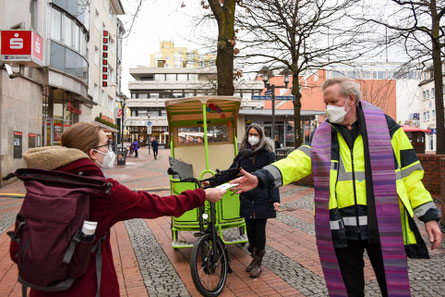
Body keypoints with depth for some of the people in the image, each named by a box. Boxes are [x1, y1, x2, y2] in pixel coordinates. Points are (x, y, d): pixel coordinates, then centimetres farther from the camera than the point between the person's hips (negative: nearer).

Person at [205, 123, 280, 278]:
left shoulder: (268, 154, -2)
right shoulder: (242, 153, 10)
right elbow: (231, 173, 11)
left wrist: (275, 199, -14)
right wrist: (212, 182, 2)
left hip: (262, 200, -3)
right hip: (246, 199, 4)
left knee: (259, 230, 0)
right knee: (250, 230, 8)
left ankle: (258, 263, 16)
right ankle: (254, 258, 27)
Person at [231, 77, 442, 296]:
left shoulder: (385, 127, 2)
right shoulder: (322, 135, 7)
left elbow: (409, 174, 3)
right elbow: (298, 162, -6)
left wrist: (429, 216, 0)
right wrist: (261, 178, -21)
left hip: (383, 228, -1)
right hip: (341, 231, 2)